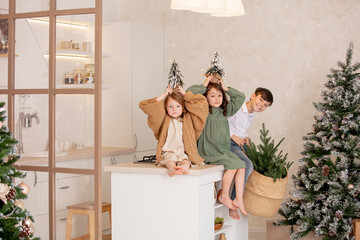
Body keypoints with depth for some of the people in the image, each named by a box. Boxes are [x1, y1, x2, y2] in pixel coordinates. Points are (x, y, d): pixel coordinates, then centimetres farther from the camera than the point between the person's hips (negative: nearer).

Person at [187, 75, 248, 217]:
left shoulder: (225, 111, 13)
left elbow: (241, 97, 19)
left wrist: (226, 89, 11)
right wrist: (204, 85, -5)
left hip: (225, 150, 6)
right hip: (209, 152, -6)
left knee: (241, 166, -15)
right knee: (232, 165, -23)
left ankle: (239, 200, -9)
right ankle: (224, 196, -6)